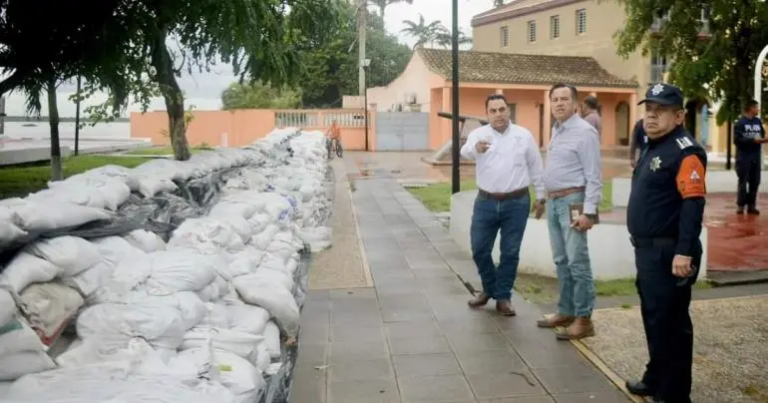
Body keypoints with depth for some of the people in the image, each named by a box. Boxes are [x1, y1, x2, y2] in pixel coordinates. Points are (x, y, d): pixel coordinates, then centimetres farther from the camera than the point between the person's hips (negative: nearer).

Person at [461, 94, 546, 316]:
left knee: (510, 252, 5)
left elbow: (536, 168, 8)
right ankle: (489, 288, 30)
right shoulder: (478, 134, -1)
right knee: (479, 249, 6)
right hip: (486, 202, 1)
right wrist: (476, 148, -46)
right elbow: (465, 151, -24)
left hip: (516, 203, -1)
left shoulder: (524, 135, 1)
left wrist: (541, 195, 9)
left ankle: (503, 296, 19)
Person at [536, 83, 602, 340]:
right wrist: (546, 199, 16)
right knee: (561, 261, 14)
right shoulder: (556, 130, 14)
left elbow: (594, 177, -16)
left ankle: (583, 319, 0)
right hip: (554, 201, 9)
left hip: (572, 201, -9)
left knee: (577, 262, -6)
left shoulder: (584, 132, -12)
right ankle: (566, 311, 25)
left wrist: (589, 211, -21)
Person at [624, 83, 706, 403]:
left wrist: (684, 252, -28)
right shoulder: (652, 147, 15)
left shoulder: (686, 151, -15)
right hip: (648, 249, 10)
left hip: (669, 253, -10)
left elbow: (693, 205, -23)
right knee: (652, 317, 19)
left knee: (670, 321, -1)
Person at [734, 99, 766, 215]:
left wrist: (763, 139, -7)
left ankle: (751, 205, 15)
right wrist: (753, 140, -19)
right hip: (744, 157, -6)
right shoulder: (740, 122, -8)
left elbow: (762, 135, 16)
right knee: (743, 182, 0)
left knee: (755, 182, 7)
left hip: (756, 157, 6)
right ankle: (741, 205, 8)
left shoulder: (758, 121, 10)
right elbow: (737, 140, -14)